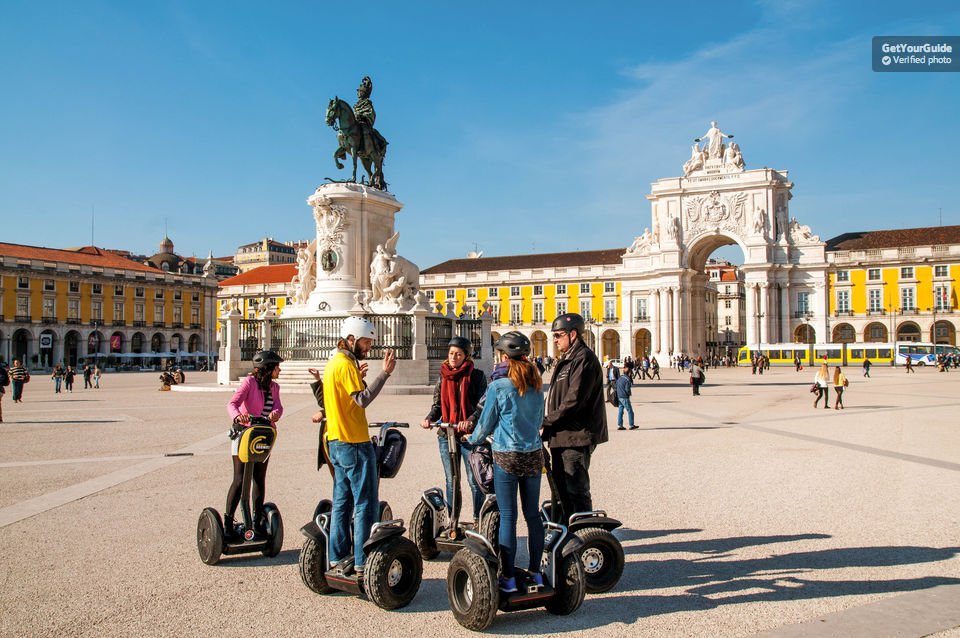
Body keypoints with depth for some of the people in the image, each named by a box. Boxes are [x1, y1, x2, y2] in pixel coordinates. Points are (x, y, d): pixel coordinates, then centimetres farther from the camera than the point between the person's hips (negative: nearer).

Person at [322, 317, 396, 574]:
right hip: (354, 443, -10)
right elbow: (363, 400, -24)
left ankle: (338, 556, 20)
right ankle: (363, 562, -2)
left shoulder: (334, 362, 15)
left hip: (336, 441, 10)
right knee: (366, 503, -4)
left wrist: (358, 377, 14)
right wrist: (385, 372, -27)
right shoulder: (346, 364, -15)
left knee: (342, 500, 14)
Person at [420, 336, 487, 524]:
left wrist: (470, 420, -27)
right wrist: (429, 418, -10)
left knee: (474, 481, -1)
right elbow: (437, 405, 12)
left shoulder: (476, 376, -2)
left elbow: (482, 405, -9)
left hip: (469, 435, -4)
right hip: (446, 434, 5)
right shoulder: (443, 377, 12)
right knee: (451, 481, 12)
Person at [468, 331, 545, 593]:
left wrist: (472, 440, 19)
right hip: (534, 454, 5)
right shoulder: (536, 385, 4)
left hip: (506, 456, -5)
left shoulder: (498, 387, -10)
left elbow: (486, 423, -1)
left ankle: (508, 577, 8)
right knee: (533, 514, 12)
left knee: (507, 517, 2)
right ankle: (535, 571, 21)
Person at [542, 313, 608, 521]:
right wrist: (549, 424, 9)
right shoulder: (568, 359, 19)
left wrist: (546, 420, -15)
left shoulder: (583, 358, -14)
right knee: (561, 488, 17)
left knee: (577, 491, -4)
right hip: (562, 436, 10)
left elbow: (574, 401, -22)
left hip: (576, 436, -10)